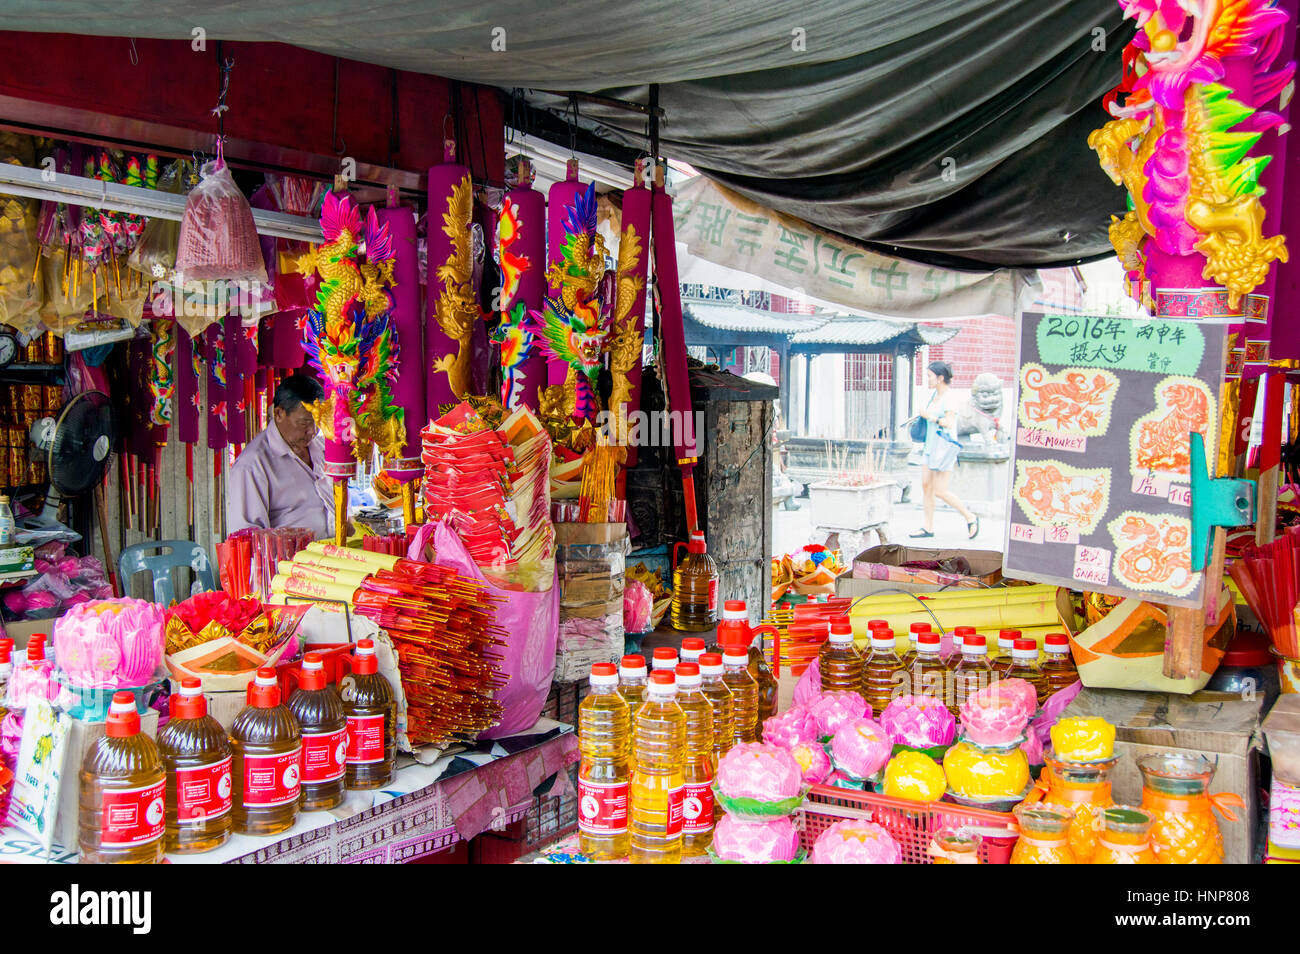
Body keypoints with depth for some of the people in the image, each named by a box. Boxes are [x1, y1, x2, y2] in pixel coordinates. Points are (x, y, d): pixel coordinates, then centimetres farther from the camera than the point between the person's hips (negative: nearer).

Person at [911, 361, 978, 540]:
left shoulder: (949, 398, -15)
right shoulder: (934, 394, 11)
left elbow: (949, 423, -26)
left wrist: (929, 417, -17)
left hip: (945, 446, -9)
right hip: (931, 445, 9)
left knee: (940, 491, -7)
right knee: (926, 485, 6)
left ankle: (970, 518, 9)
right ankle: (928, 527, 12)